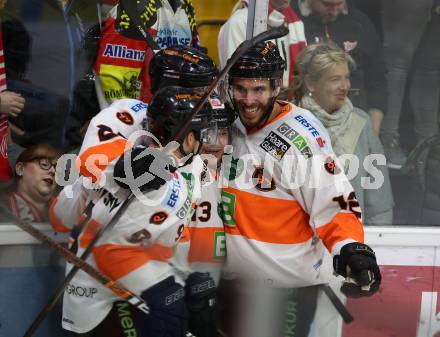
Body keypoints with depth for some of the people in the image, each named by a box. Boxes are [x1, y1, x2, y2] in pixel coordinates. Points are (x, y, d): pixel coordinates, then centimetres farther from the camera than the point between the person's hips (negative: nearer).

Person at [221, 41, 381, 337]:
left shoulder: (302, 135, -17)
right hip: (234, 280, 7)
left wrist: (350, 248, -32)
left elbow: (335, 201, -19)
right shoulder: (228, 128, 4)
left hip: (288, 288, -6)